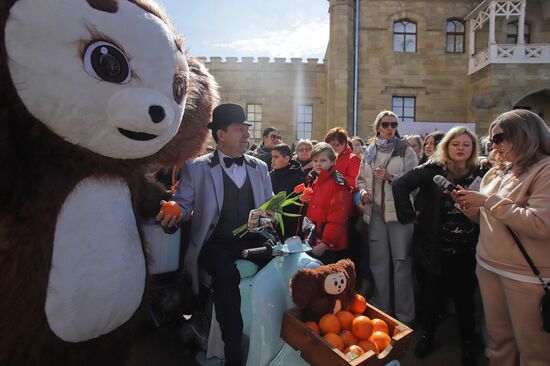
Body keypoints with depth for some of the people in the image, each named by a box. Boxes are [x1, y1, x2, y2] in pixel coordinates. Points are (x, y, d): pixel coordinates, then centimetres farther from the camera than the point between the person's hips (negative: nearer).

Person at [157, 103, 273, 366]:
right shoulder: (197, 167, 4)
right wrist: (174, 214, -18)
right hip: (215, 242, -3)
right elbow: (184, 203, 5)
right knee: (226, 273, -33)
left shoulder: (259, 167, 16)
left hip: (252, 240, 4)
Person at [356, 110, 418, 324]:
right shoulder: (370, 152, 13)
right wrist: (363, 191, -1)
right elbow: (361, 178, 19)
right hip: (375, 211, 4)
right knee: (378, 262, 11)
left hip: (400, 211, -4)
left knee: (402, 262, -1)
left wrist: (390, 177, -17)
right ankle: (380, 311, 26)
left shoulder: (405, 150, 1)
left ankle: (404, 314, 13)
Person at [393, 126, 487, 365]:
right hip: (435, 247, -2)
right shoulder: (433, 170, -8)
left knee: (465, 296, 15)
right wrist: (408, 215, -16)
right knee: (433, 293, 14)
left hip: (467, 250, 2)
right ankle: (427, 336, 37)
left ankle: (467, 343, 38)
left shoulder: (480, 174, 0)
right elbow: (400, 185, -16)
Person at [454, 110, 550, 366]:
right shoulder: (496, 173, 10)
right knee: (499, 337, 17)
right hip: (487, 267, 6)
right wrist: (470, 207, -3)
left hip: (527, 276, -6)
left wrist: (489, 200, -19)